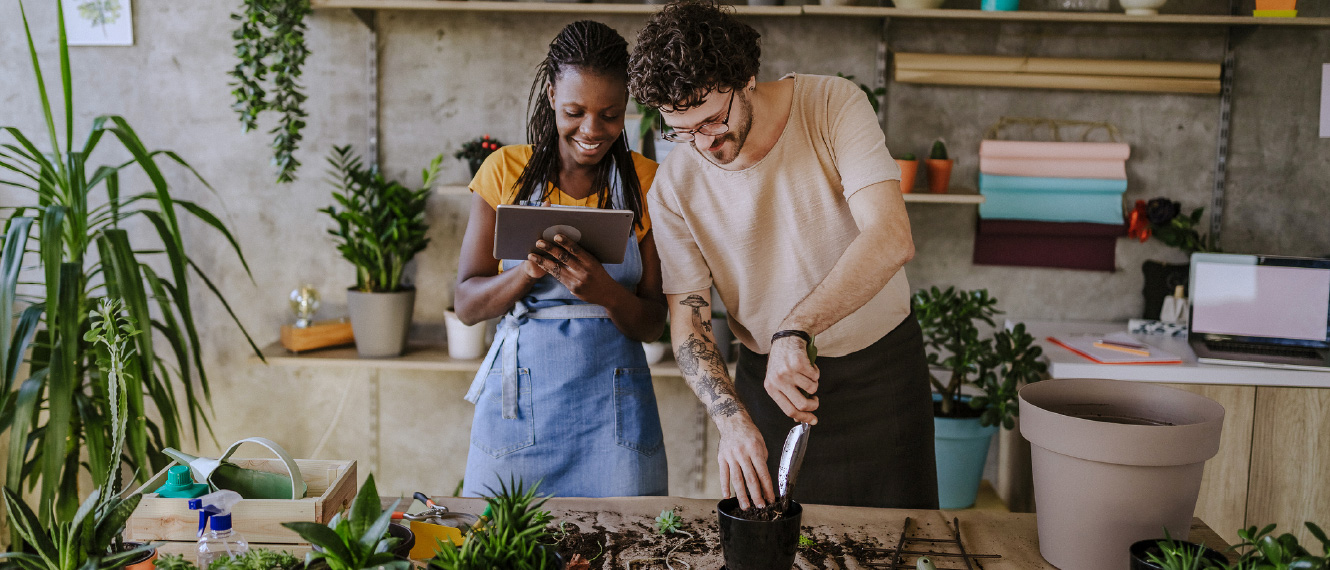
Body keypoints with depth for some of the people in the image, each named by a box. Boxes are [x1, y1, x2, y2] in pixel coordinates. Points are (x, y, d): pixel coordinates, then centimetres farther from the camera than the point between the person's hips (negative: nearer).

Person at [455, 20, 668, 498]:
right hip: (519, 397, 0)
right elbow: (467, 305, 0)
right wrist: (529, 270, -19)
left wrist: (604, 290, -20)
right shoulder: (506, 170, 2)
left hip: (614, 405, 0)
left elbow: (652, 325, 0)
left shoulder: (646, 183, 1)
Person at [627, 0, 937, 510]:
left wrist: (793, 330, -40)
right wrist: (733, 421, -27)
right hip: (770, 376, 1)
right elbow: (687, 324, -10)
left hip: (881, 367, -1)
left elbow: (891, 240, -30)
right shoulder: (674, 187, -12)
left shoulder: (833, 105, -18)